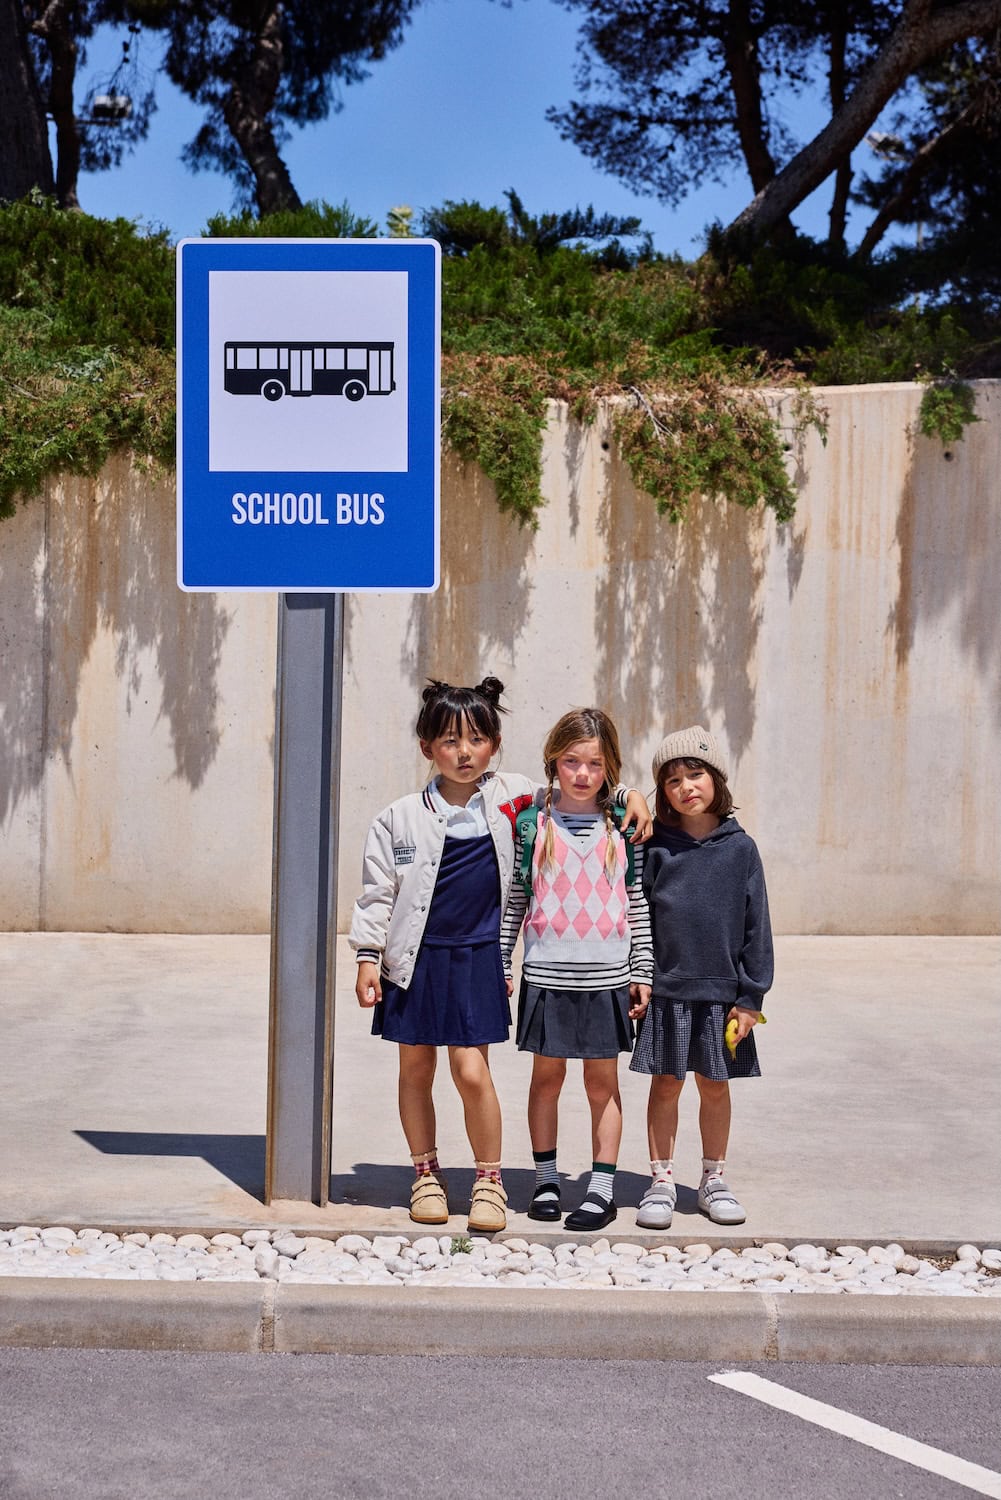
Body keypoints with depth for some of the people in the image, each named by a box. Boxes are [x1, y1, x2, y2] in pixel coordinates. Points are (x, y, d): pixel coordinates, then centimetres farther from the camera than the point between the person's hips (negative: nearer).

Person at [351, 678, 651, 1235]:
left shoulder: (513, 798, 0)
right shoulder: (401, 818, -3)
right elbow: (377, 892, 2)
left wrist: (629, 796, 0)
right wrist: (368, 957, -1)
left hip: (477, 958, -1)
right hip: (415, 958, 1)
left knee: (472, 1071, -6)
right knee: (416, 1068, 9)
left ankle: (489, 1180, 12)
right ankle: (426, 1174, 26)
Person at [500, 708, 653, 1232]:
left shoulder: (623, 825, 2)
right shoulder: (531, 824, 1)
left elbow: (638, 903, 6)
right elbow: (514, 900, 5)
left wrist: (642, 972, 5)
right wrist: (499, 966, 2)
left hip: (607, 975, 0)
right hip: (547, 973, 0)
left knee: (602, 1080, 6)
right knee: (547, 1075, 8)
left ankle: (603, 1187, 12)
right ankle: (546, 1178, 20)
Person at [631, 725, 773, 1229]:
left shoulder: (739, 848, -1)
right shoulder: (655, 847, -1)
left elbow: (756, 925, 0)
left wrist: (751, 996, -2)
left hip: (721, 990, 0)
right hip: (665, 988, 0)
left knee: (715, 1087, 12)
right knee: (665, 1085, 7)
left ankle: (714, 1180, 25)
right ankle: (661, 1181, 18)